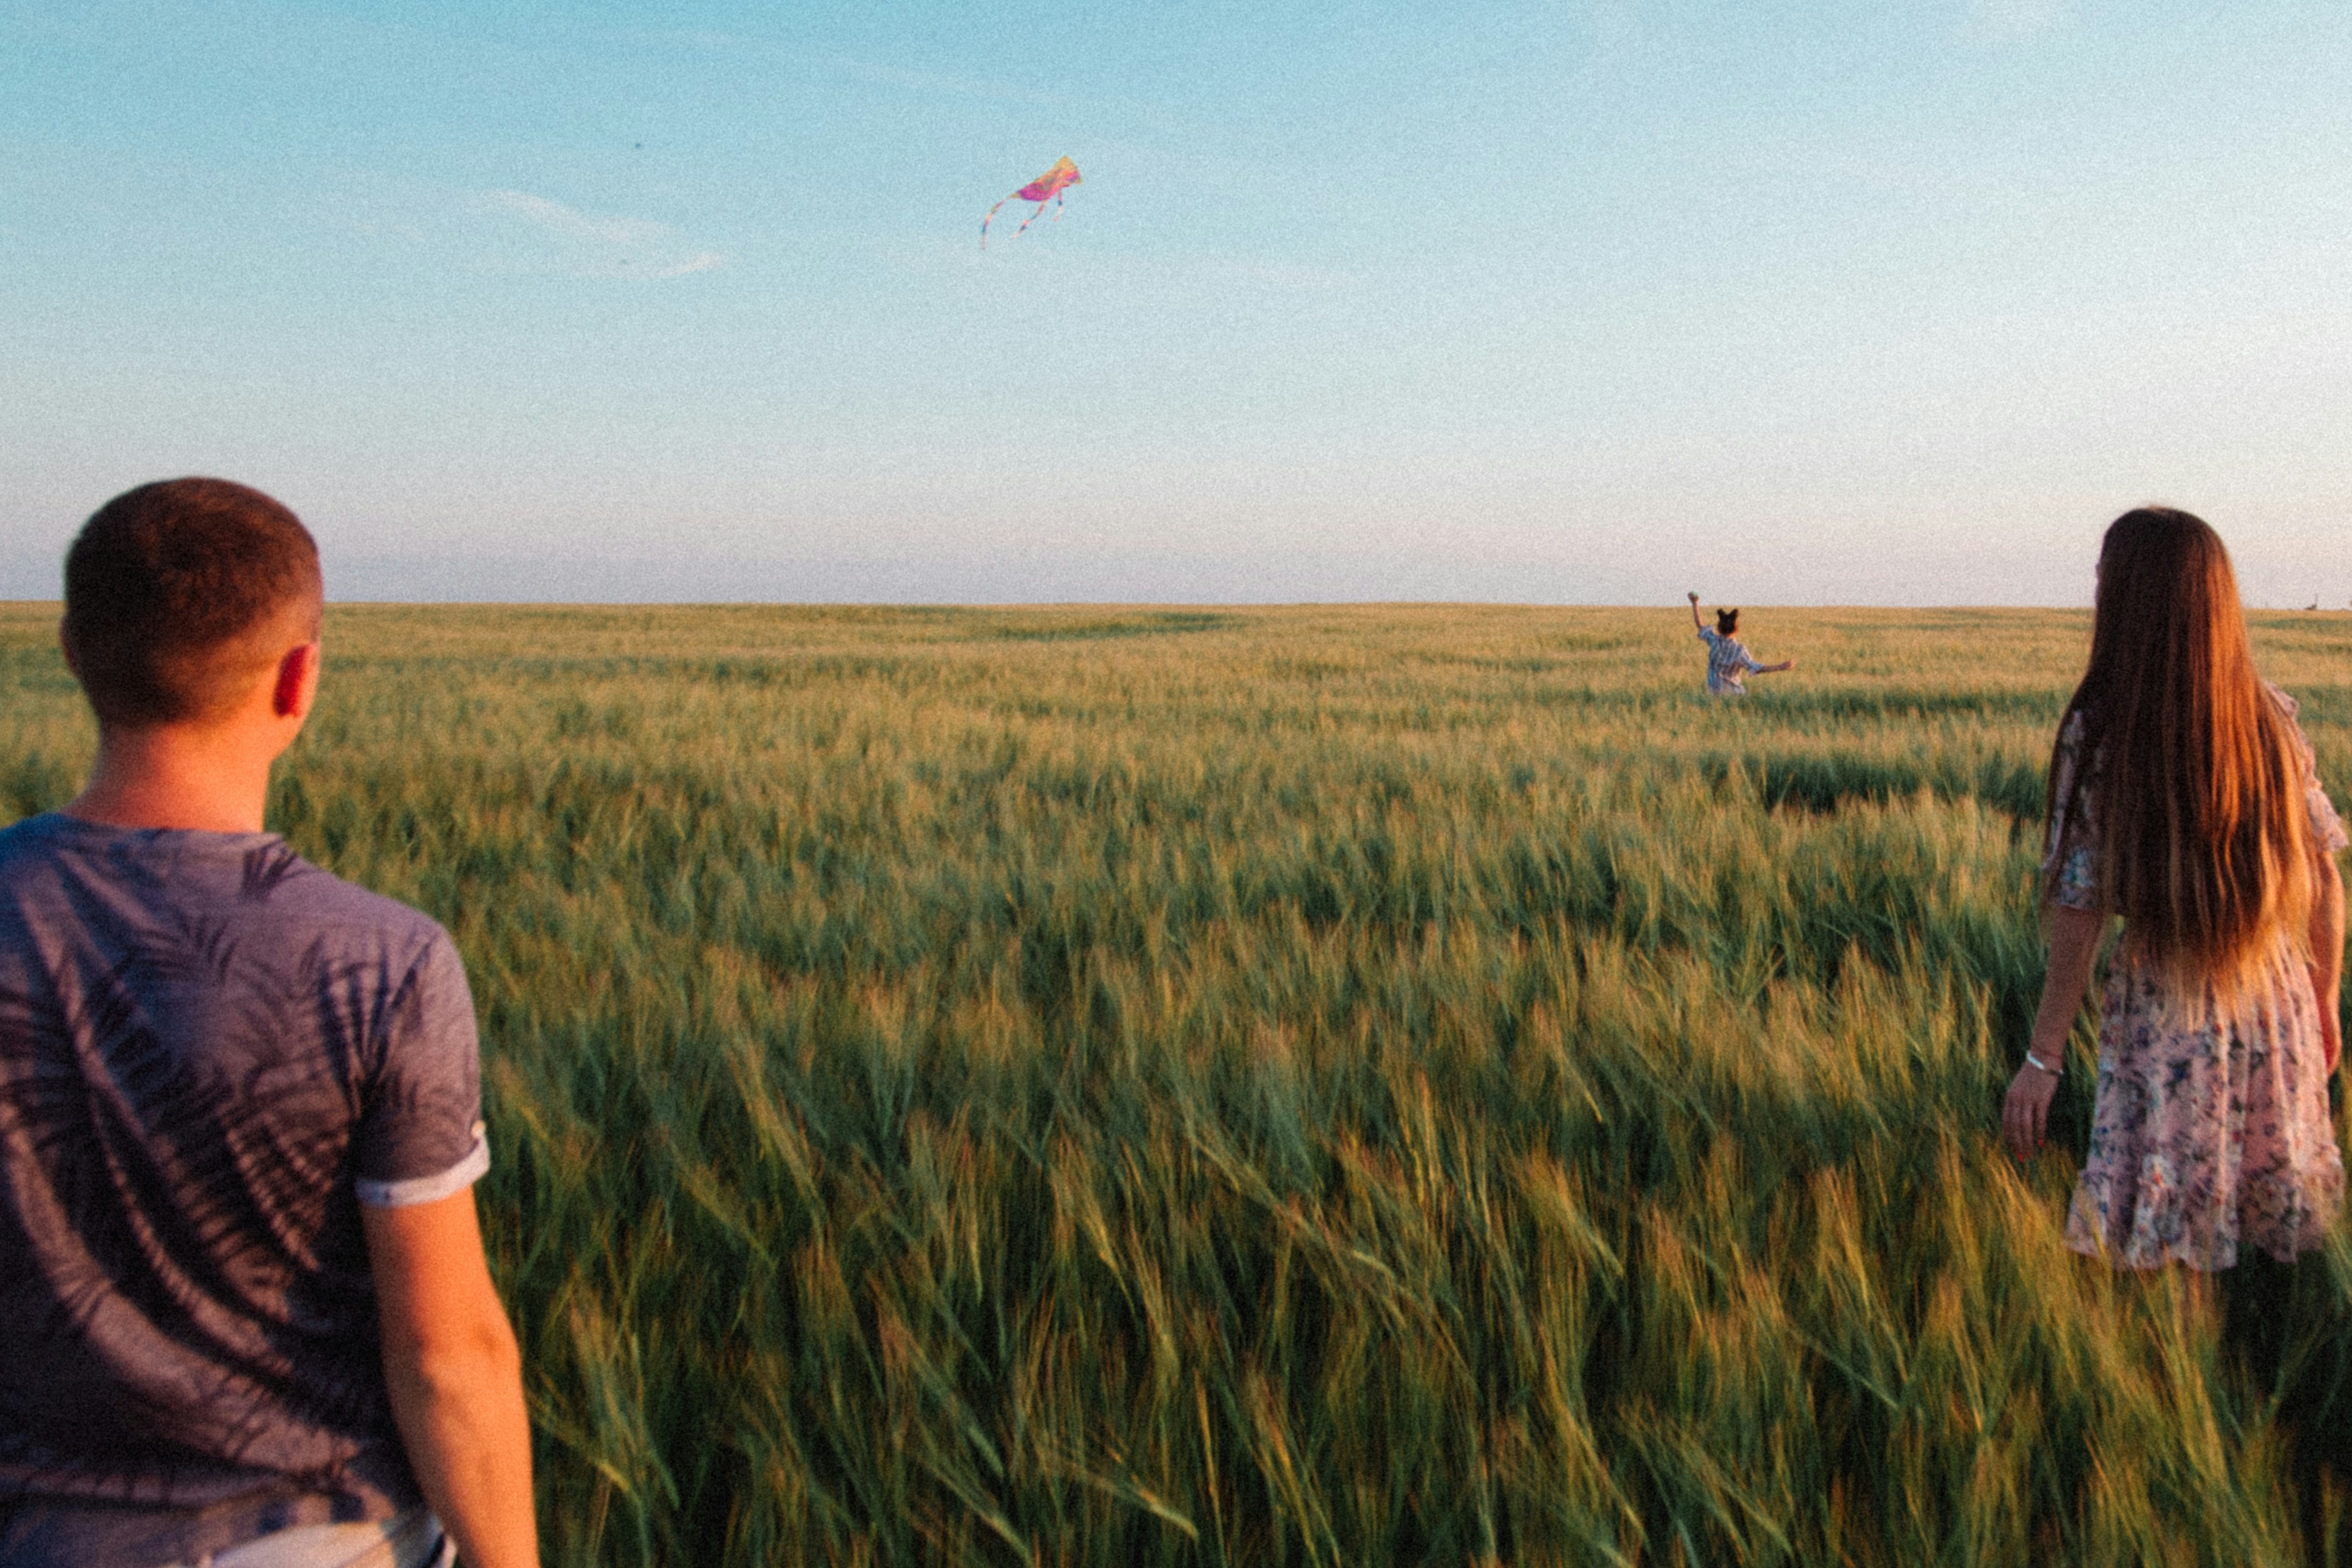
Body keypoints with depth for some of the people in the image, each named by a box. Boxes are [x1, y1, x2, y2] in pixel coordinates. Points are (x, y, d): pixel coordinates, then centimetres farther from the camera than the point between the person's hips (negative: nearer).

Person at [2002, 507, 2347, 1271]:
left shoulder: (2098, 731, -14)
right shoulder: (2272, 715, -2)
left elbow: (2080, 915, -14)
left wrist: (2043, 1058, -8)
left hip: (2164, 1015, -4)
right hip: (2277, 1005, 4)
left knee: (2155, 1240, 8)